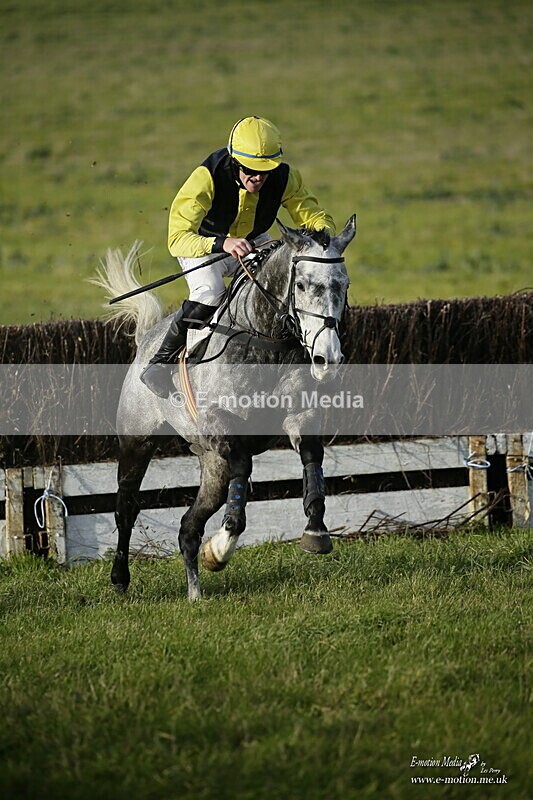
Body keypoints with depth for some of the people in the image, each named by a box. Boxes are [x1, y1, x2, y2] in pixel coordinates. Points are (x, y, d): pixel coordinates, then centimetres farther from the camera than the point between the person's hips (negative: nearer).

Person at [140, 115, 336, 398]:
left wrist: (322, 233, -40)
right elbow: (178, 238, -43)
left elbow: (315, 217, -14)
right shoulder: (207, 178, -35)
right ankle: (160, 362, -16)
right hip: (203, 244, -4)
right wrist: (222, 244, -61)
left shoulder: (284, 178, -24)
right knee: (210, 293, -33)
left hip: (253, 242, 4)